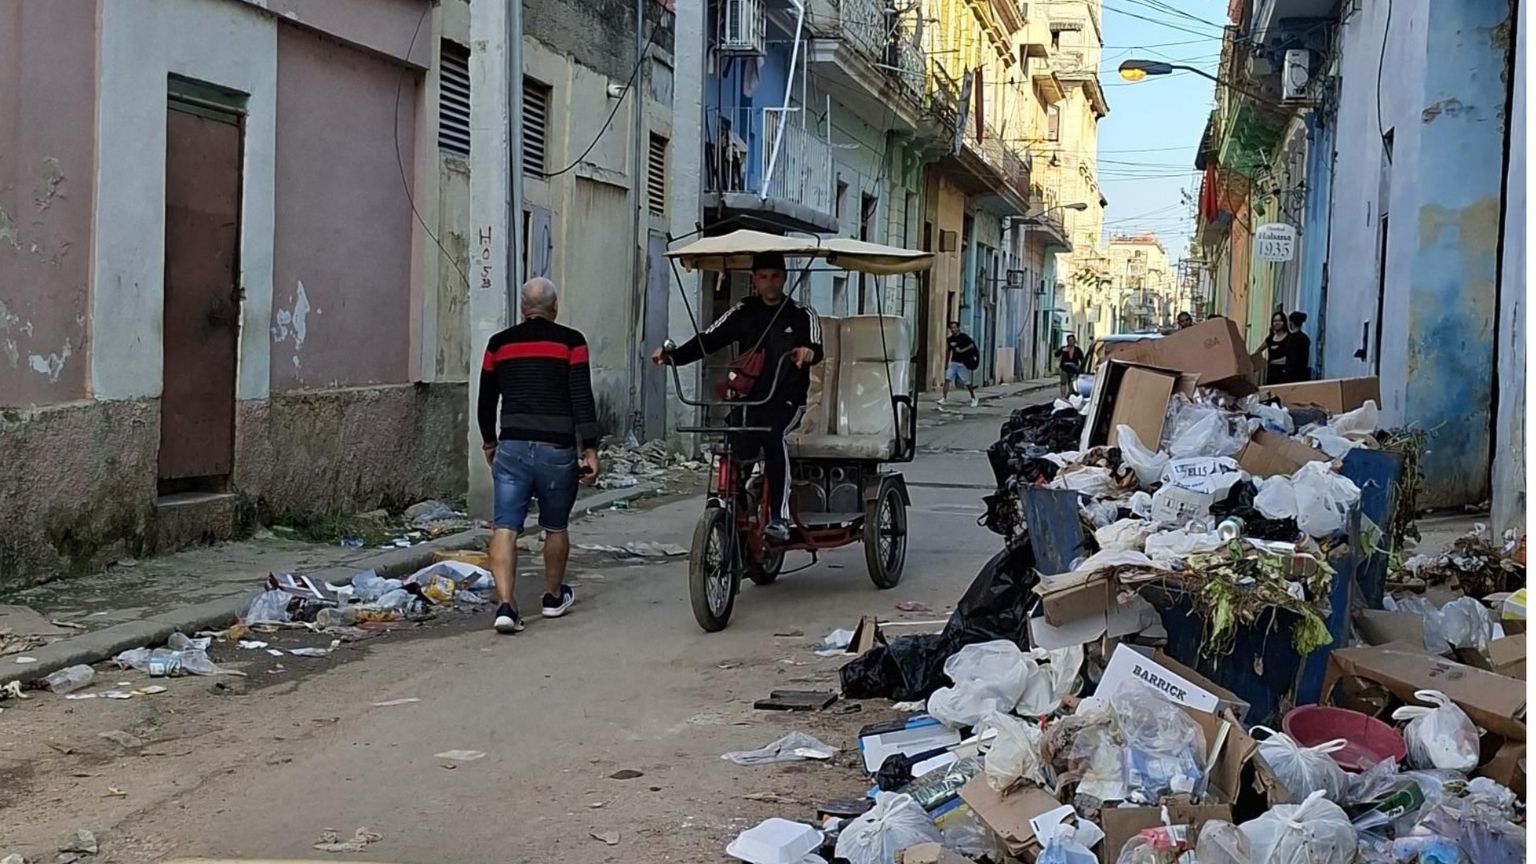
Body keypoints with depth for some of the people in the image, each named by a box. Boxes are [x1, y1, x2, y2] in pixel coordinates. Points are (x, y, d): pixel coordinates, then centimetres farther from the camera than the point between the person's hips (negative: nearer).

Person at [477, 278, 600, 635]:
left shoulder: (500, 343, 9)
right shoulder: (570, 342, 0)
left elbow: (485, 402, 16)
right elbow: (583, 400, -7)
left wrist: (489, 444, 31)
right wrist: (590, 450, -3)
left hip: (512, 448, 1)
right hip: (557, 450, -1)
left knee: (505, 528, -3)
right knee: (555, 528, 16)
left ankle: (505, 604, -17)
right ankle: (554, 598, 32)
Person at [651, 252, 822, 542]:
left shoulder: (801, 315, 4)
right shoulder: (744, 312, 10)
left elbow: (817, 348, -12)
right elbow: (708, 340, 2)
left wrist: (808, 352, -38)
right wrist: (672, 355, -14)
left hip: (786, 401, -3)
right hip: (747, 399, 3)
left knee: (774, 436, -31)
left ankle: (779, 518, -31)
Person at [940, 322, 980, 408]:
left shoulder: (964, 337, -8)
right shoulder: (950, 339, 8)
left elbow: (972, 345, -14)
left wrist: (962, 350, -23)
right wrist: (946, 363, 20)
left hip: (962, 363, -5)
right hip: (953, 362, 5)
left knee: (967, 383, 2)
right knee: (947, 379, -10)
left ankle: (974, 399, 21)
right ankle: (943, 398, -9)